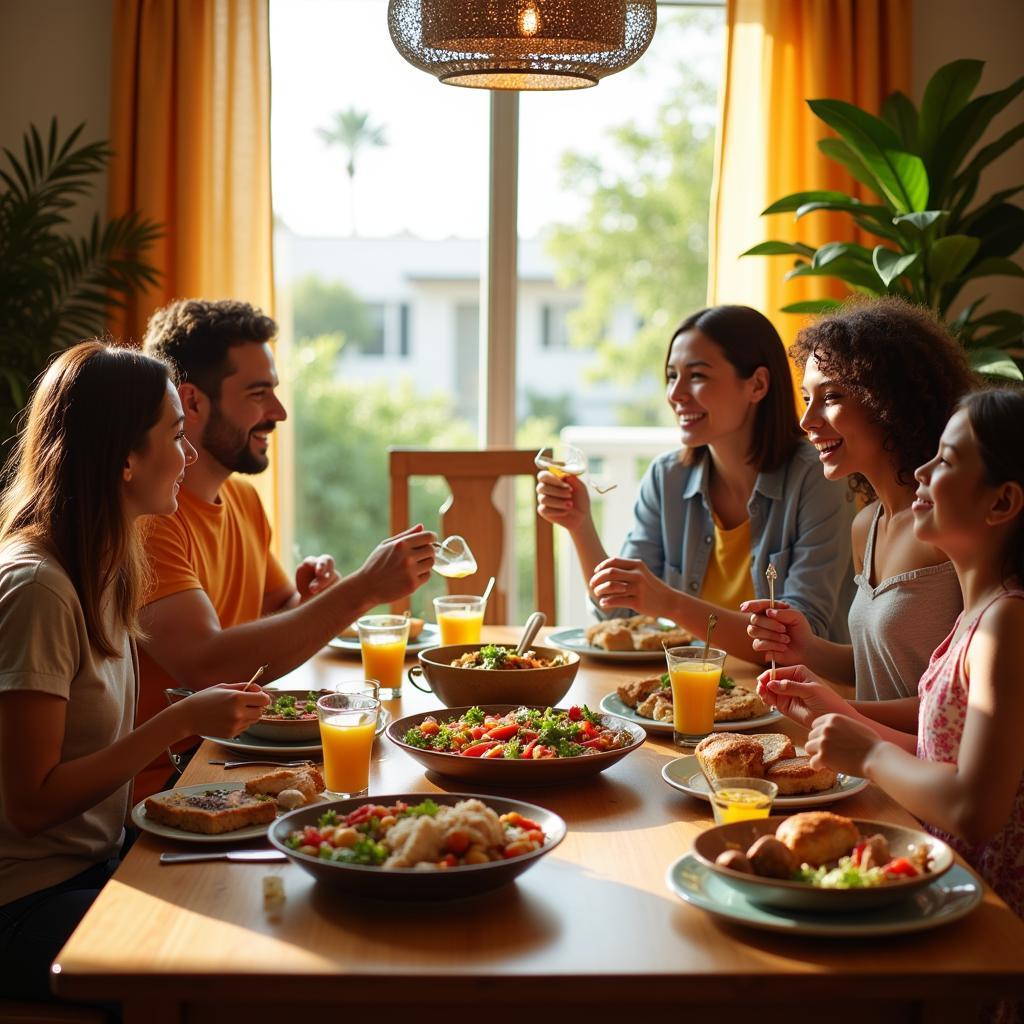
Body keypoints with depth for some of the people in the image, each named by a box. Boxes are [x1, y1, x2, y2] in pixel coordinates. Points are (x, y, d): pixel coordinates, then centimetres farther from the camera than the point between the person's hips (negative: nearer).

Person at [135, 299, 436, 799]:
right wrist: (362, 589, -27)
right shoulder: (145, 516, -18)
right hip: (157, 790, -8)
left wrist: (308, 597, -2)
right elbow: (207, 668, -29)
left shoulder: (244, 499, 12)